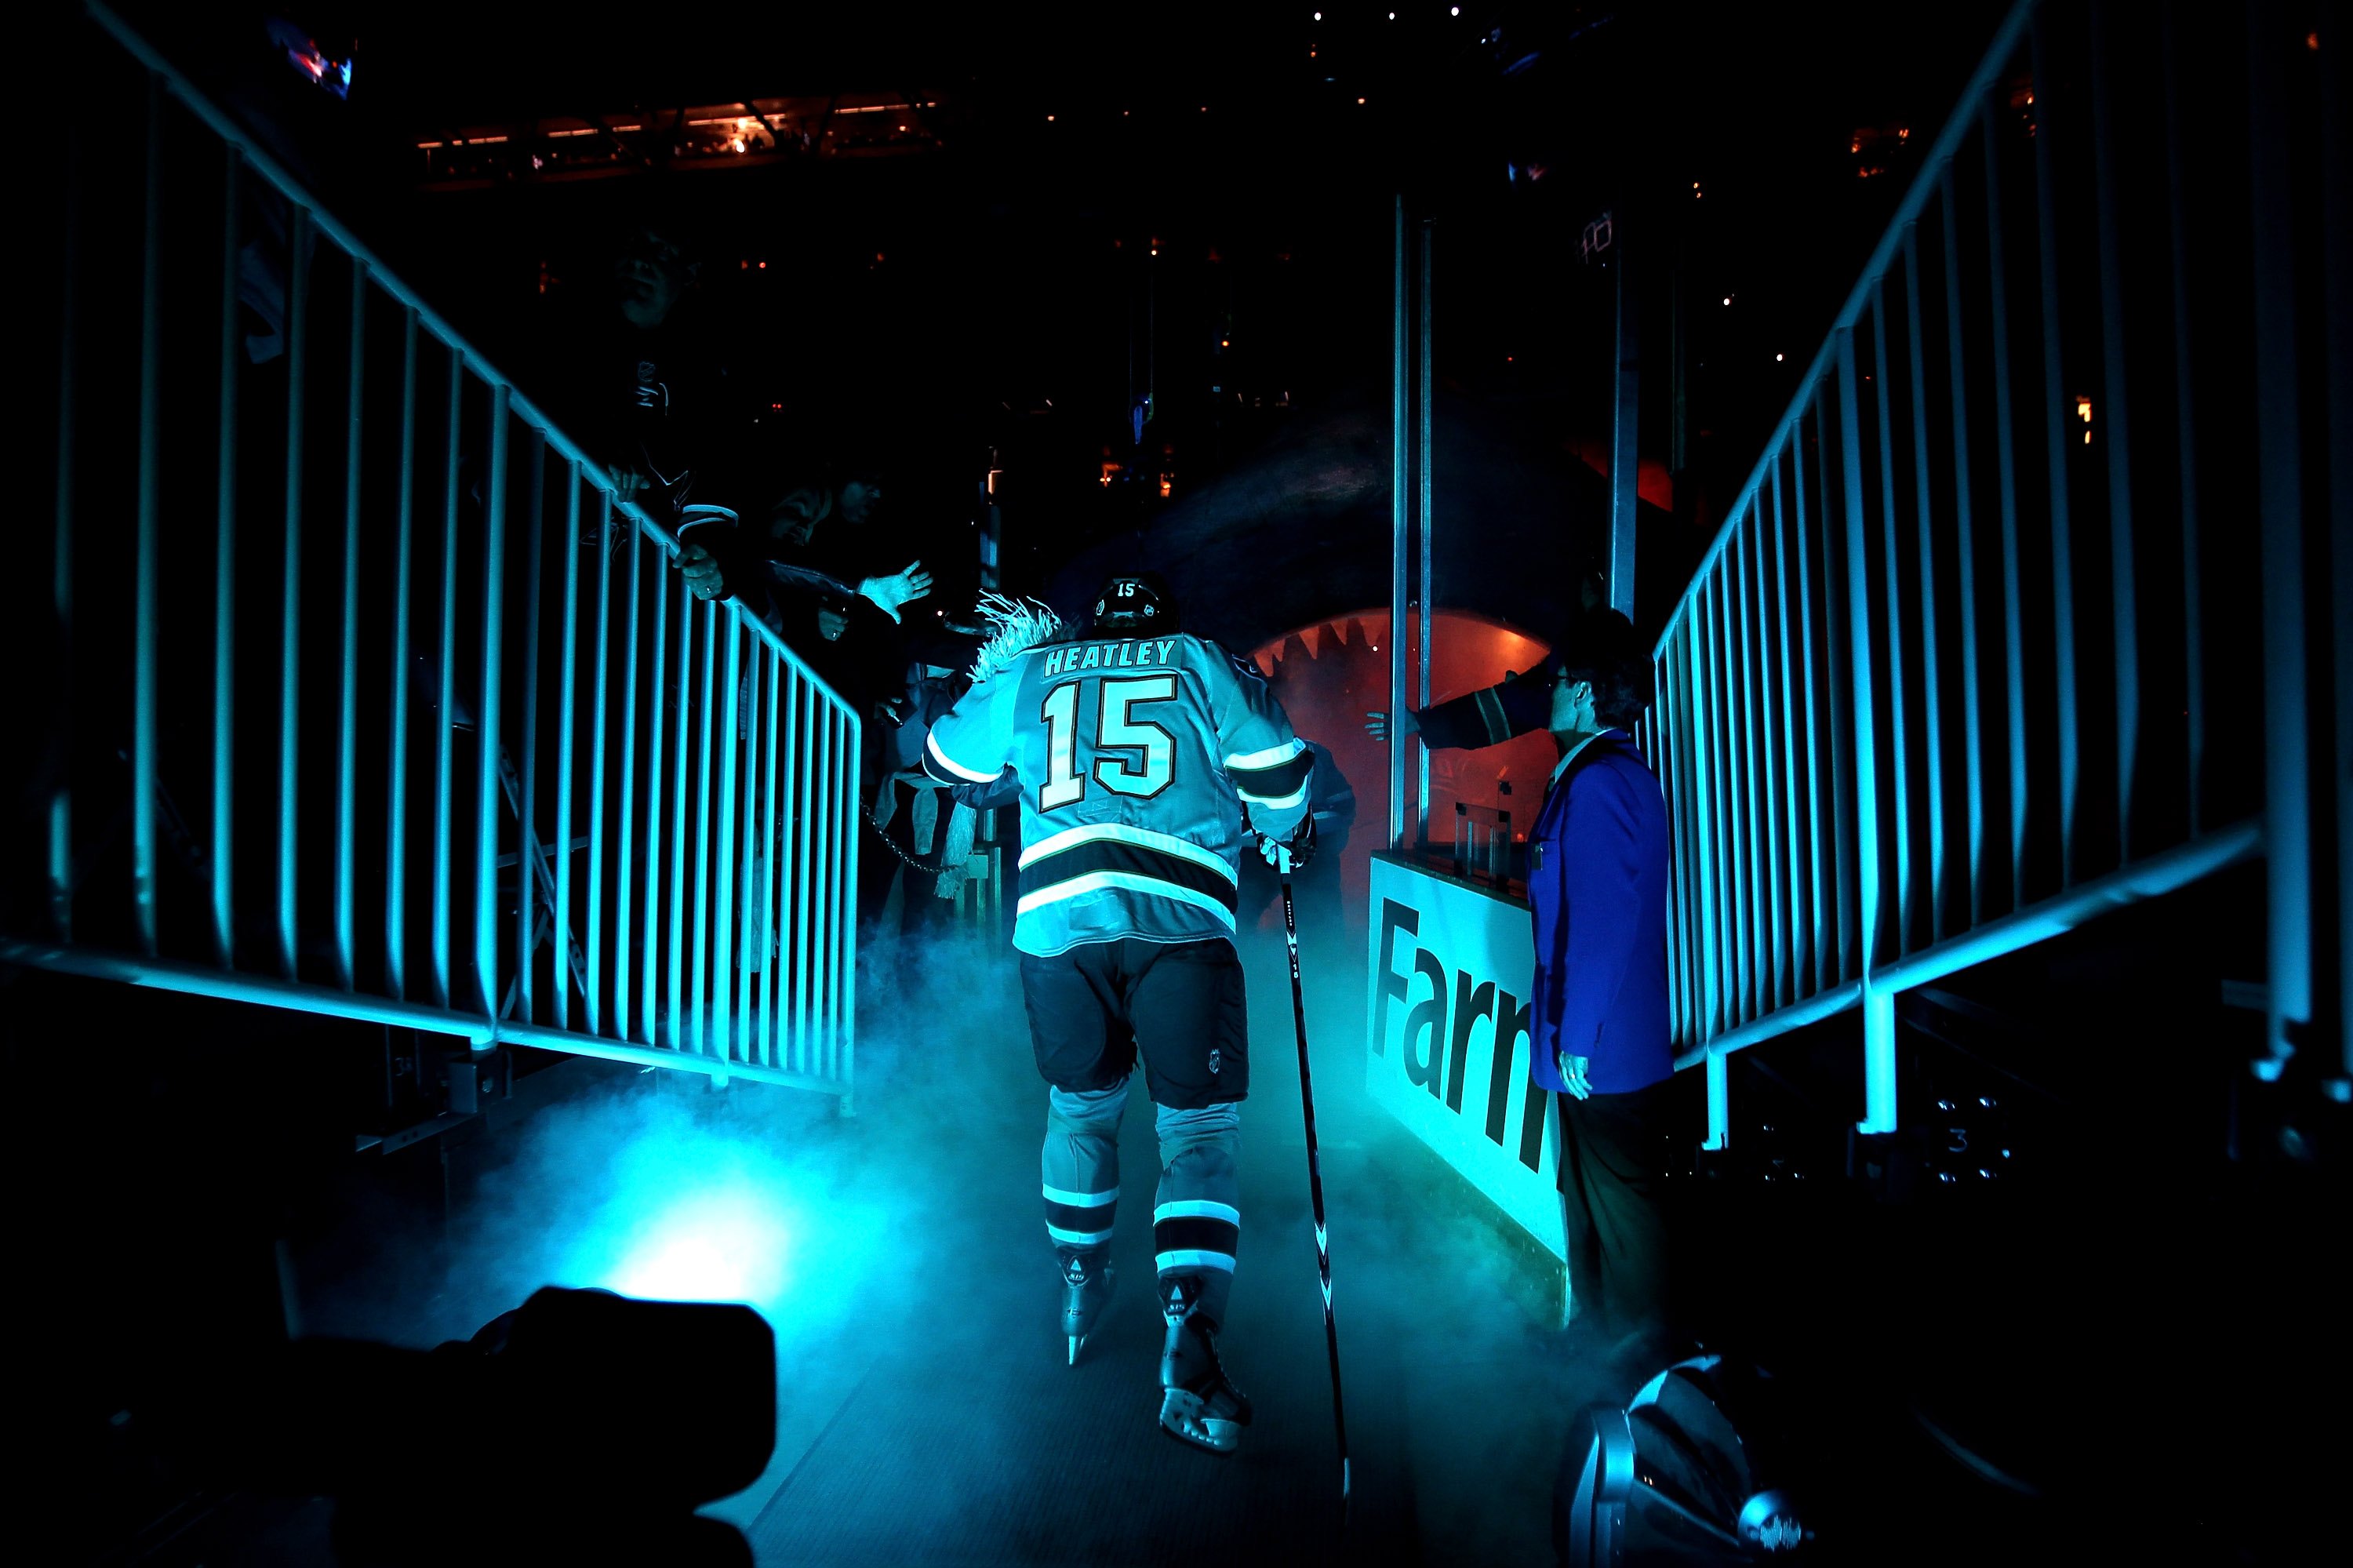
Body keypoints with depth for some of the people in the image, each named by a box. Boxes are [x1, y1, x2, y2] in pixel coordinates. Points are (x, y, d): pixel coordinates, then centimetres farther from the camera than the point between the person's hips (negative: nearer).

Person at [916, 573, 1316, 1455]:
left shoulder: (1029, 671, 20)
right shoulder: (1203, 663, 14)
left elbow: (945, 760, 31)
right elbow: (1275, 770, 5)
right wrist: (1284, 833, 26)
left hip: (1055, 912, 3)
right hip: (1181, 915, -2)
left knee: (1080, 1105, 23)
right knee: (1200, 1128, 2)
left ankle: (1079, 1290, 37)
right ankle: (1188, 1345, -11)